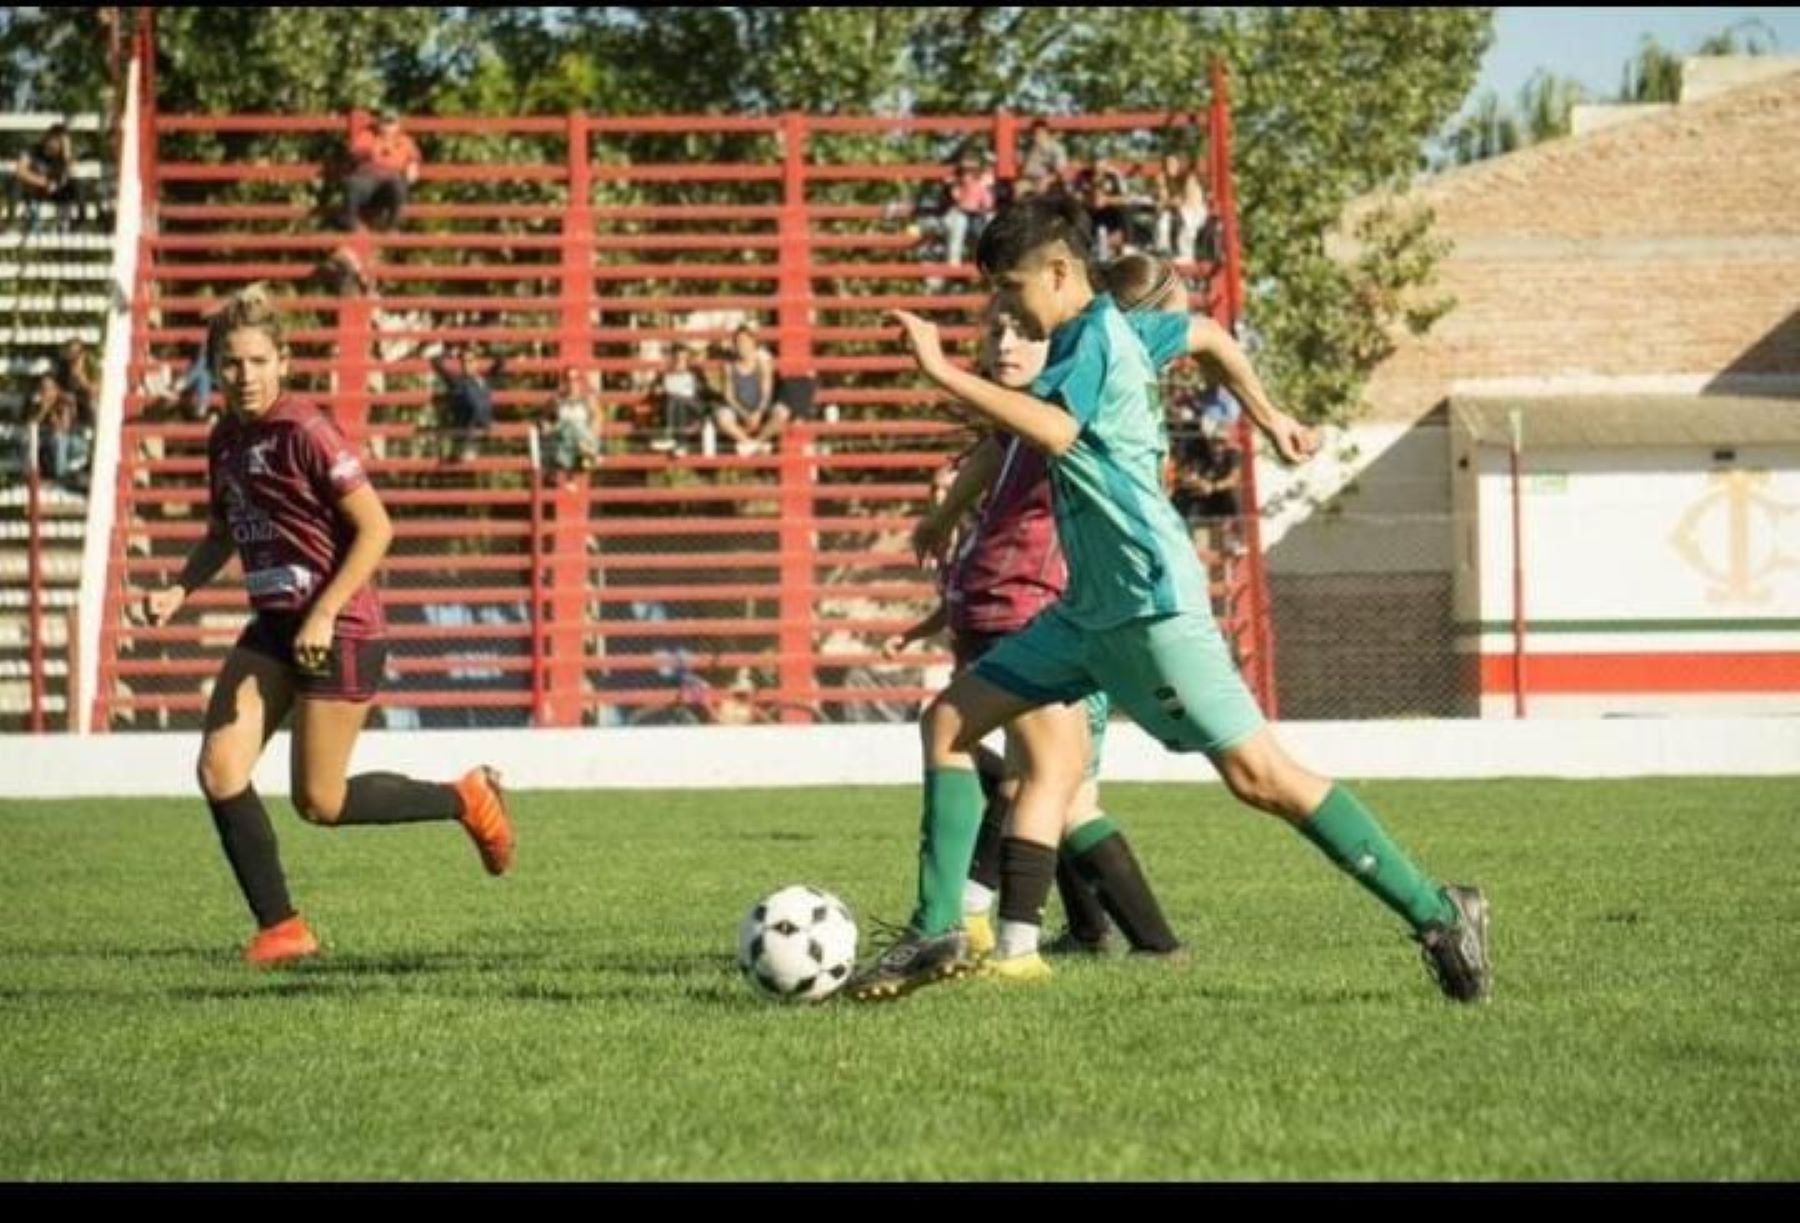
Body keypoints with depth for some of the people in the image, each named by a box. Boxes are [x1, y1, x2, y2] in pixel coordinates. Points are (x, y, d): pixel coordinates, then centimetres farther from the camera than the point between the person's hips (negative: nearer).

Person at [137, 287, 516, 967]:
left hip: (338, 630, -7)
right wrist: (179, 591, 6)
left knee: (320, 804, -2)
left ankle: (466, 801, 19)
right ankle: (281, 929, 3)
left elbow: (375, 529, -17)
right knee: (219, 770, -7)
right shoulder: (225, 440, 8)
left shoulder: (305, 433, -16)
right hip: (272, 629, 7)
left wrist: (323, 615, -22)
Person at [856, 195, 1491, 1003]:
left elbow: (1052, 429, -33)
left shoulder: (1093, 338, -13)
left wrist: (943, 373, -32)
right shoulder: (1117, 331, 15)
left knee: (1258, 774, -11)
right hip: (1093, 606, 10)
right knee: (950, 721, 5)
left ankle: (1435, 915, -5)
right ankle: (941, 936, 2)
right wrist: (1267, 416, 48)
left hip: (1151, 603, -10)